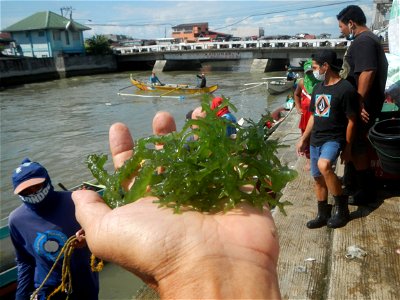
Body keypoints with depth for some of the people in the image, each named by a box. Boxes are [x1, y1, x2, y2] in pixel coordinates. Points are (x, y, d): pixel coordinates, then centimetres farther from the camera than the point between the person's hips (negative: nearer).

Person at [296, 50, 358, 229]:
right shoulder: (318, 87, 11)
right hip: (315, 140, 7)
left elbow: (351, 121, -9)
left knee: (324, 165, -32)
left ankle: (341, 206, -12)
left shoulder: (345, 89, -11)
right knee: (318, 178, 9)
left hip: (334, 138, -7)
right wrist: (303, 139, 16)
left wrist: (347, 148, -9)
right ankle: (323, 215, 23)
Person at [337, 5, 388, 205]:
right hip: (369, 100, 11)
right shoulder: (370, 39, 17)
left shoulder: (362, 41, -17)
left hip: (362, 104, -11)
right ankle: (351, 179, 34)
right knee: (354, 141, 20)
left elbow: (367, 72, -28)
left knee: (358, 145, -4)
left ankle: (367, 192, 6)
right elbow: (379, 68, 23)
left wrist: (359, 102, -28)